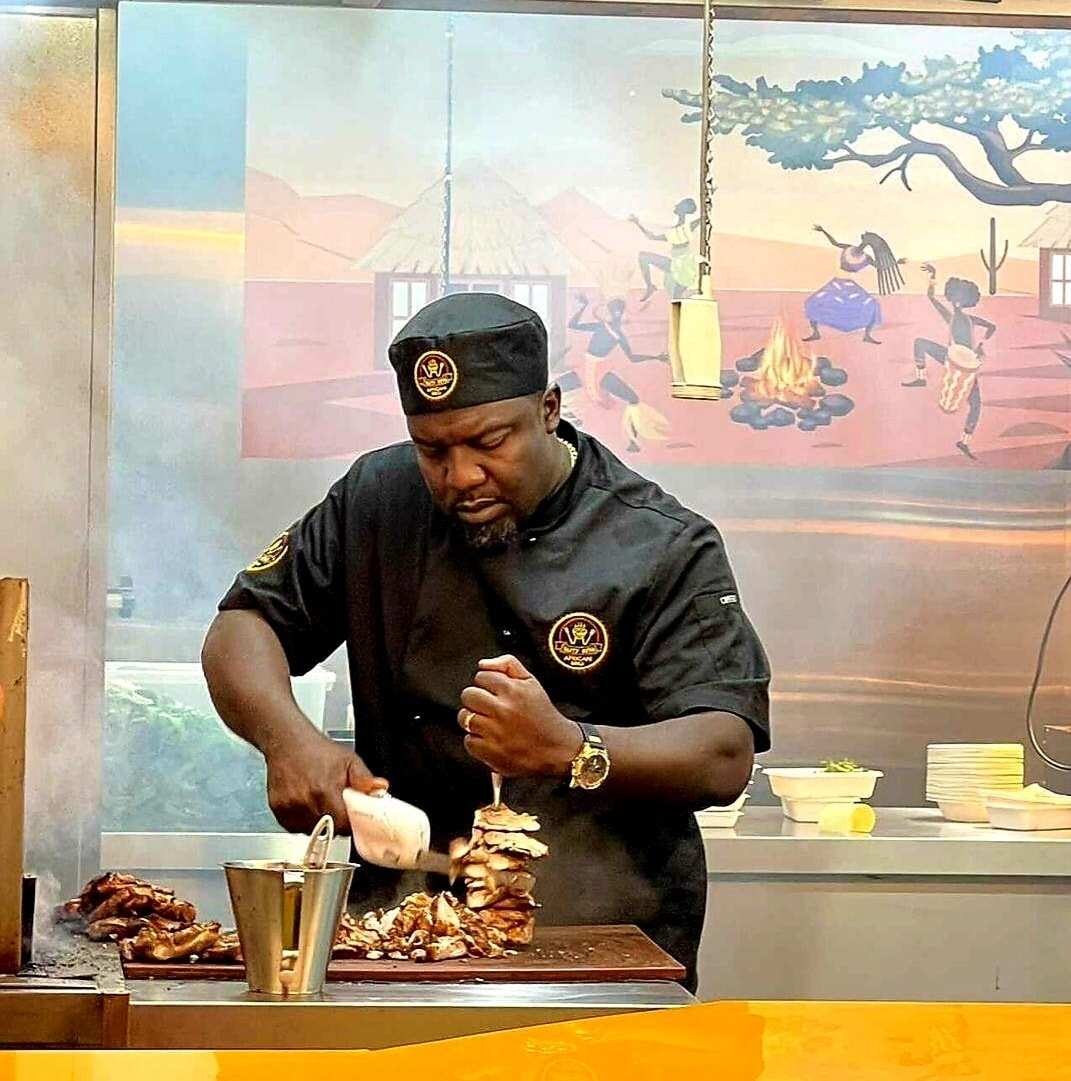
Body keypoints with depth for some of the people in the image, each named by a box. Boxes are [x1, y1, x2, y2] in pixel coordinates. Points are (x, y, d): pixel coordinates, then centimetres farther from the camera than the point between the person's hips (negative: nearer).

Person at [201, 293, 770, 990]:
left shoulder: (666, 549, -2)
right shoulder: (378, 501, 10)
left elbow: (725, 758, -11)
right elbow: (242, 628, 12)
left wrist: (570, 748, -30)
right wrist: (288, 738, -11)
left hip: (604, 938, -2)